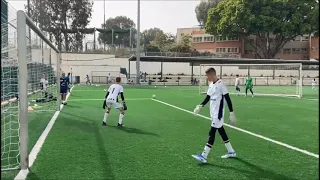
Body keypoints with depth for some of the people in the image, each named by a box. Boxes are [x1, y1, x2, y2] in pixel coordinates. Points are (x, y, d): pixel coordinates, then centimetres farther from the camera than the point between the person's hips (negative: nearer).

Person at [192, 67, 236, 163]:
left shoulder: (221, 84, -16)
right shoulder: (211, 84, 10)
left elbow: (228, 99, -15)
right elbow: (208, 98, 14)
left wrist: (231, 113, -14)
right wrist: (200, 106, -1)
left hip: (218, 113, -9)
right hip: (213, 113, 9)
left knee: (212, 133, -8)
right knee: (221, 131, 15)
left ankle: (204, 156, -7)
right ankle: (231, 152, 28)